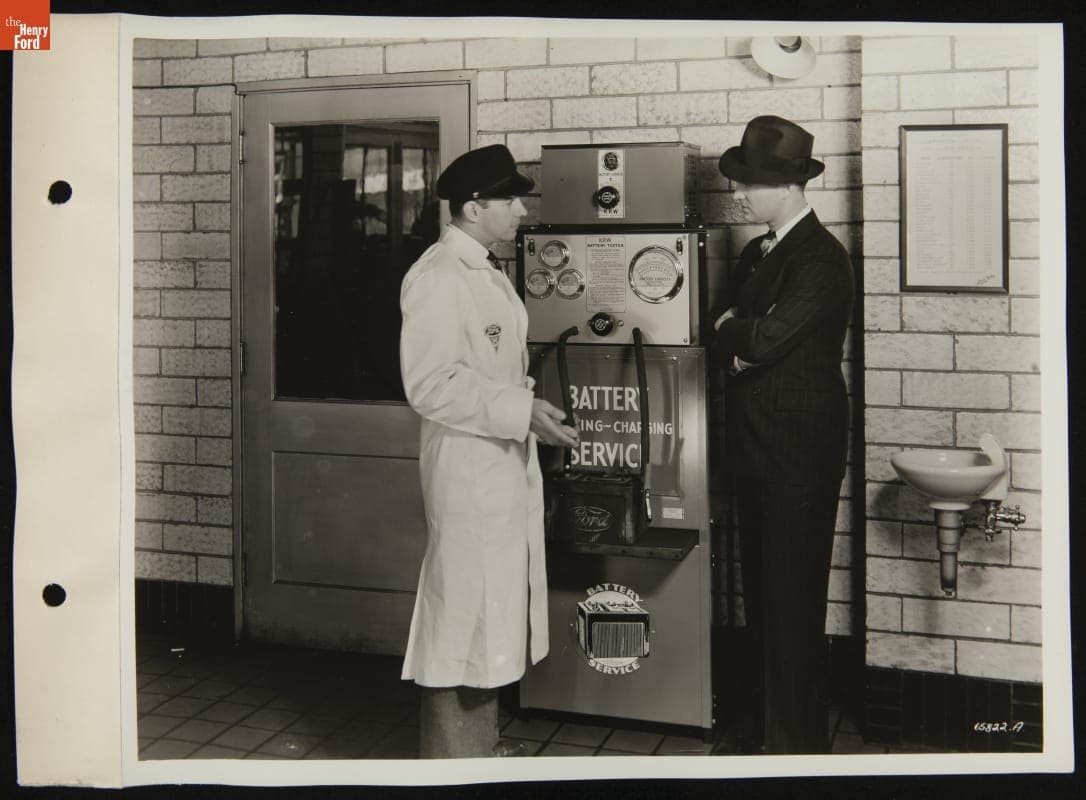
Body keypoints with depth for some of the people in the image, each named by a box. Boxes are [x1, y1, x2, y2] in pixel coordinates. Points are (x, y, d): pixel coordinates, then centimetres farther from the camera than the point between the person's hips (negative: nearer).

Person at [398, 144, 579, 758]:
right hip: (468, 468, -10)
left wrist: (531, 407, 12)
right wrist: (520, 412, -24)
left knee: (498, 604, 16)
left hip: (508, 461, 10)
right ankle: (453, 755, 11)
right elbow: (432, 385, -23)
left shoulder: (488, 273, 15)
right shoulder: (437, 278, -16)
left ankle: (482, 742, 30)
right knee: (463, 606, -2)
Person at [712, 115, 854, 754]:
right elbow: (728, 335, 14)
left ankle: (803, 741, 11)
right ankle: (774, 721, 28)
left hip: (800, 454, -9)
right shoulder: (756, 253, 14)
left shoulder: (822, 259, -14)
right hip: (757, 449, 9)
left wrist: (733, 331, -4)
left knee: (793, 599, -2)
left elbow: (768, 337, -23)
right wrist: (738, 353, -7)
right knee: (762, 591, 15)